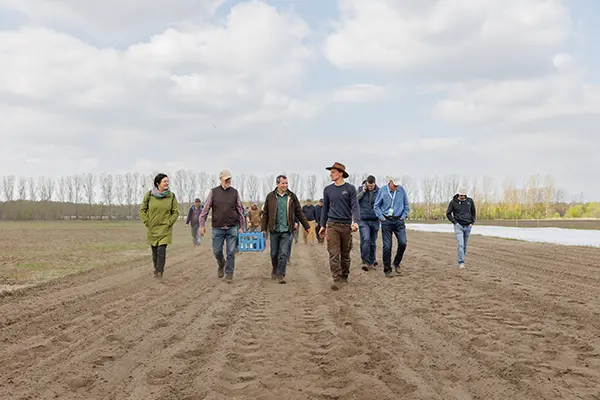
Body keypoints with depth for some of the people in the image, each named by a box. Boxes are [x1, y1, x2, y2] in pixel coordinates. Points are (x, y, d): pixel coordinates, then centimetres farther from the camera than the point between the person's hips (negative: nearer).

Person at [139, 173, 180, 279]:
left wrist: (169, 223, -6)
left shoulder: (171, 196, -3)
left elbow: (176, 212, 3)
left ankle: (159, 272, -3)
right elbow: (142, 210, 5)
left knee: (161, 252, -11)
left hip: (165, 229, -1)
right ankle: (157, 269, 31)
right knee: (155, 252, 10)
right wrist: (147, 222, -2)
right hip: (152, 229, 1)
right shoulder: (149, 195, -3)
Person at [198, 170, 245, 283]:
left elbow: (240, 210, 9)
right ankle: (221, 264, 35)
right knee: (217, 251, 5)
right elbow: (205, 209, 3)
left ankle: (229, 274, 11)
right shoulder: (213, 192, 1)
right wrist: (202, 225, -2)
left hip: (232, 228, 0)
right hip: (217, 228, 0)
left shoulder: (235, 192, 4)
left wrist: (241, 227, 8)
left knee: (231, 252, 0)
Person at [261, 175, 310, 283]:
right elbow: (265, 214, 7)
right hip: (274, 230, 1)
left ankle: (281, 275, -1)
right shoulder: (270, 197, 4)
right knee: (274, 253, 11)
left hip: (287, 230, 0)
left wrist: (307, 226, 9)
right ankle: (274, 270, 35)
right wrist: (263, 229, 3)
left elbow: (299, 213, 11)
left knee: (284, 254, -6)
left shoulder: (292, 197, 6)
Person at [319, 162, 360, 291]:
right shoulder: (328, 190, 10)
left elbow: (355, 206, -6)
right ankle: (337, 280, -13)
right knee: (334, 254, -10)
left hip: (346, 225, -1)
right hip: (332, 225, 1)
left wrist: (356, 221, -21)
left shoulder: (350, 189, 1)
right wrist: (323, 225, 15)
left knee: (345, 254, 8)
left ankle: (344, 277, 23)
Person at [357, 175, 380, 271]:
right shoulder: (361, 189, 3)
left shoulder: (379, 191, 3)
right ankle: (365, 262, -14)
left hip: (375, 220, 2)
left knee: (373, 243, 8)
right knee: (365, 240, -18)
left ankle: (371, 262, 21)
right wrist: (363, 191, -10)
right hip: (363, 220, -2)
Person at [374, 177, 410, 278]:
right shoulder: (382, 191, -2)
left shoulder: (401, 190, 3)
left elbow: (406, 205, 13)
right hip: (387, 221, -2)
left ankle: (397, 263, 15)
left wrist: (404, 216, 3)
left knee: (403, 243, -8)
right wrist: (381, 217, -4)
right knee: (387, 246, -3)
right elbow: (376, 206, 5)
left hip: (399, 221, 2)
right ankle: (387, 269, 7)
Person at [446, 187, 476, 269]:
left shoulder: (470, 201, 1)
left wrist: (472, 222, 1)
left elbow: (474, 212, 13)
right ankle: (461, 263, -16)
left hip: (468, 226, 3)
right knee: (460, 244, -14)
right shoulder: (453, 202, -7)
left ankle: (462, 258, 26)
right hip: (458, 226, -3)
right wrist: (455, 222, -8)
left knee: (465, 245, 11)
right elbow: (448, 214, 1)